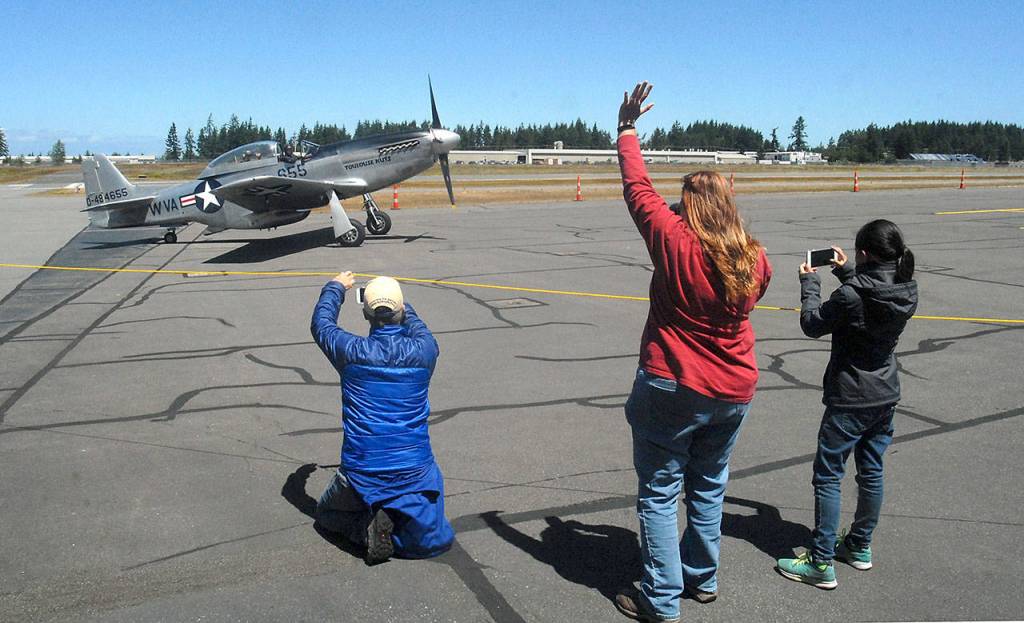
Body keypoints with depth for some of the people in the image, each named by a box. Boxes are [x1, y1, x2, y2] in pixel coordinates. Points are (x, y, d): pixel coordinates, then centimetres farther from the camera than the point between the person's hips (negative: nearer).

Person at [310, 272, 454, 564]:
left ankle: (368, 526, 0)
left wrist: (335, 287, 30)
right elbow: (418, 329, 20)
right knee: (433, 542, 11)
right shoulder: (423, 351, -7)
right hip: (414, 471, 0)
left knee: (326, 515, 28)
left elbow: (321, 324, 13)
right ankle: (392, 525, -13)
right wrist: (402, 306, 39)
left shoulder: (352, 351, -9)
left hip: (359, 472, 0)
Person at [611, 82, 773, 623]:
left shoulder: (675, 244, -19)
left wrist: (627, 129, 5)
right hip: (733, 392, 6)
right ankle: (702, 579, 38)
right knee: (708, 488, 22)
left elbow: (638, 188, -8)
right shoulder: (755, 260, -4)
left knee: (658, 493, 6)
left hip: (673, 388, -6)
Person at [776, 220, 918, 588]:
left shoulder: (850, 296, -24)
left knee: (827, 477, 1)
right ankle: (860, 547, 33)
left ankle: (822, 564, 6)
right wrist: (846, 272, 19)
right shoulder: (906, 292, -2)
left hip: (849, 400, -7)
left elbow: (812, 325, -10)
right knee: (871, 472, 18)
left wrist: (809, 282, 2)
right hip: (886, 396, 8)